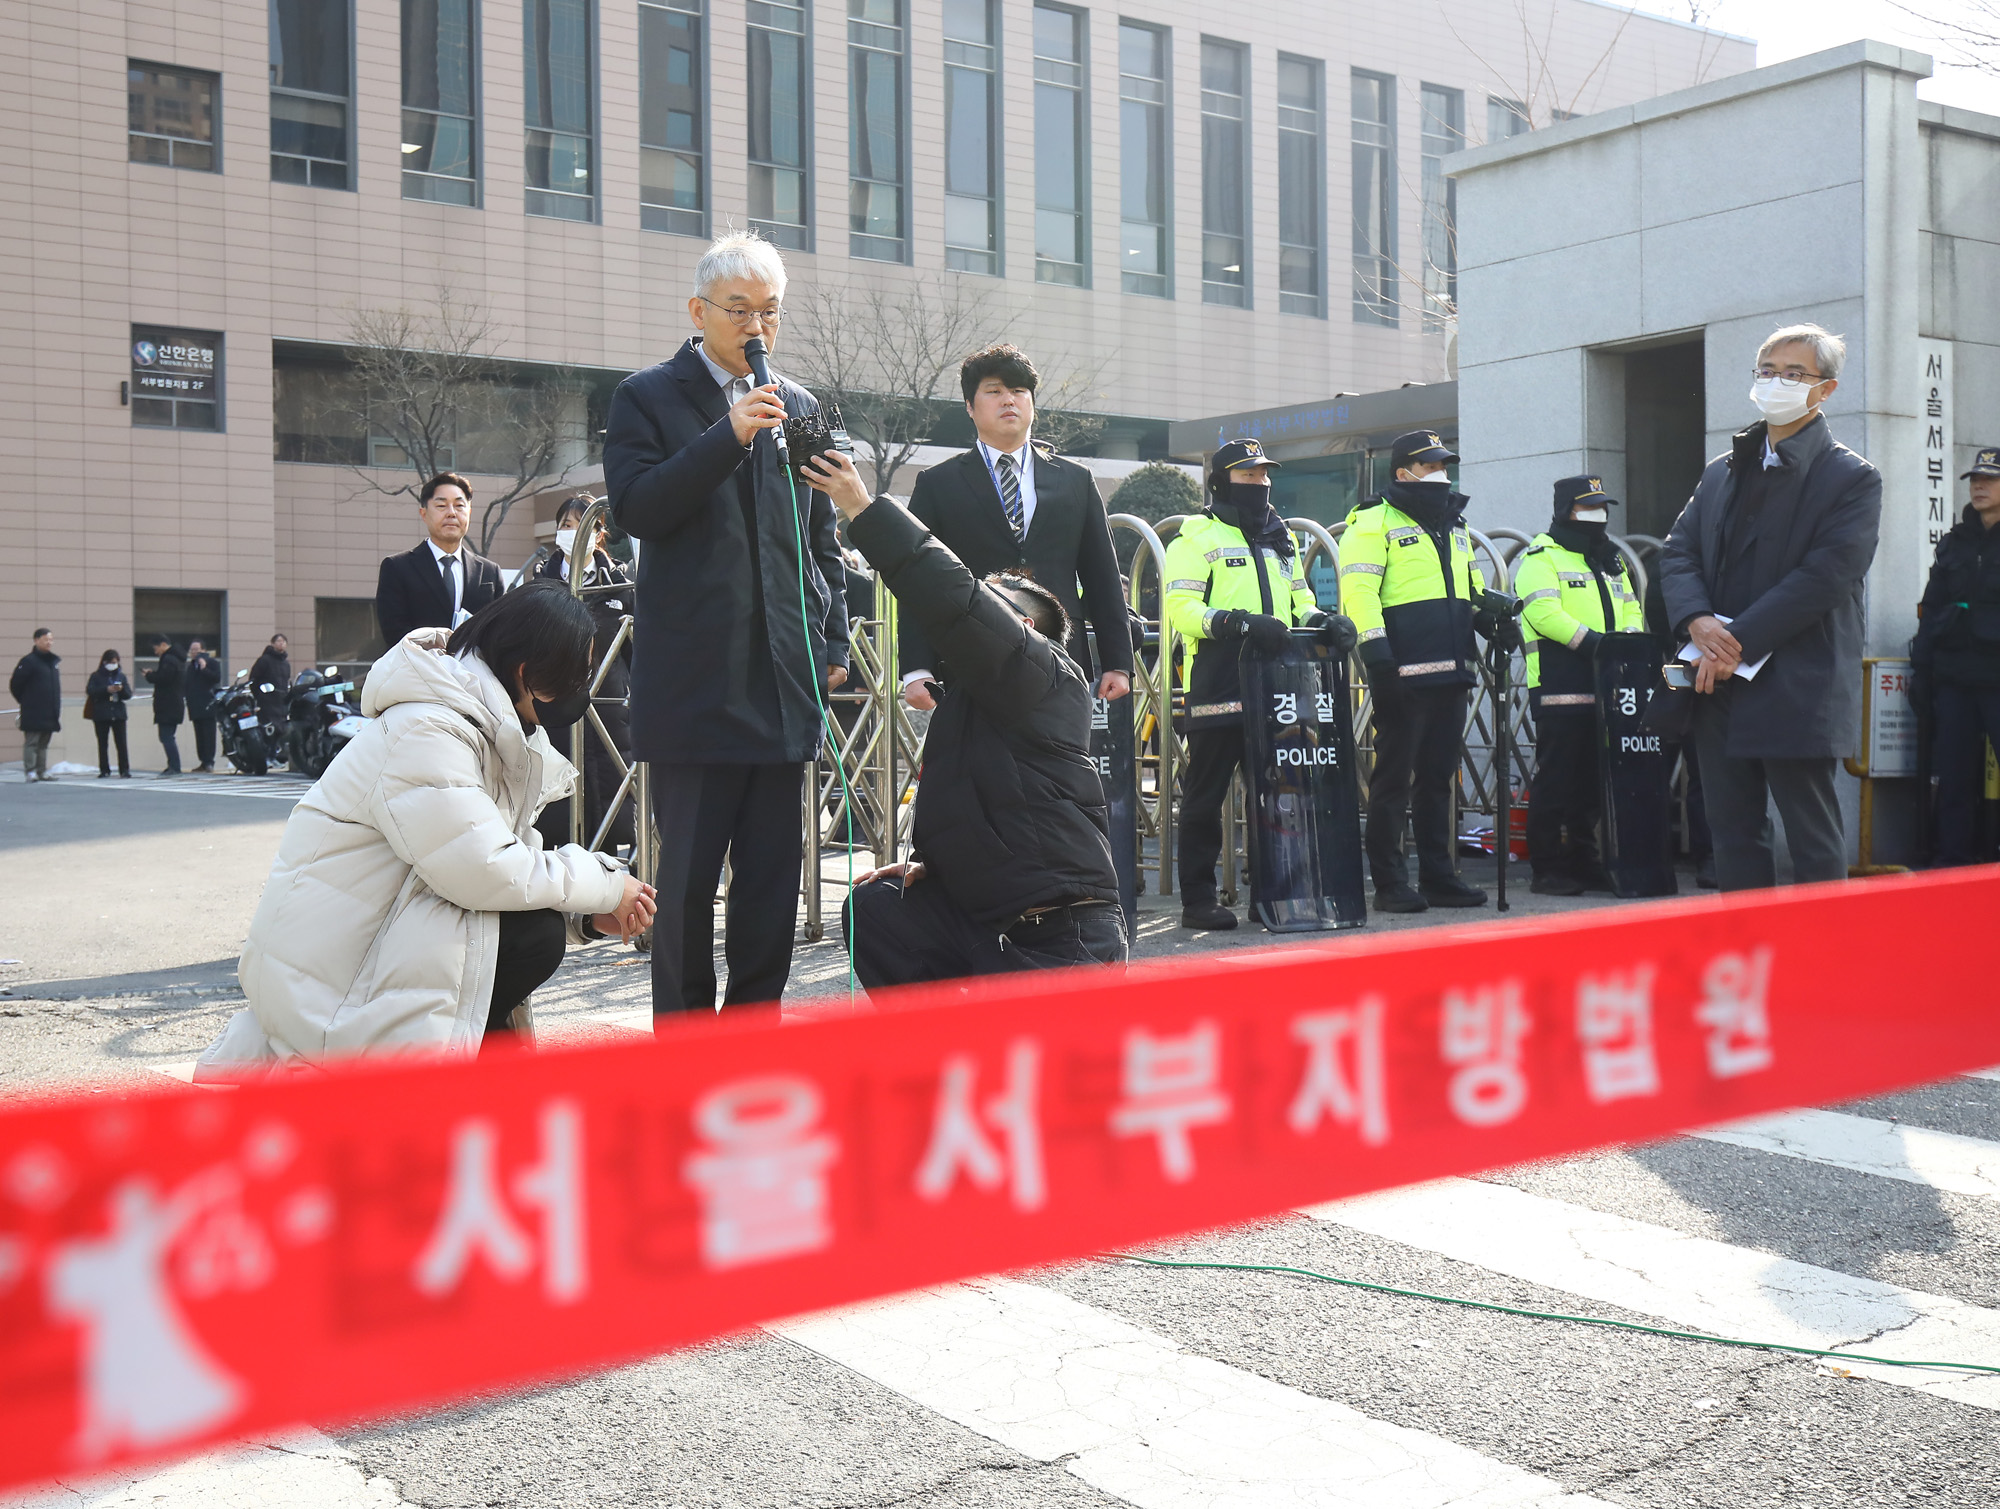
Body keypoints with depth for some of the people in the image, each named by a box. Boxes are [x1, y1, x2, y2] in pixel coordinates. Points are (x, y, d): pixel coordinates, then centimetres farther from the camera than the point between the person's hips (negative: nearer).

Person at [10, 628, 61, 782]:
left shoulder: (54, 661, 13)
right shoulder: (29, 661, -9)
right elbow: (15, 684, -7)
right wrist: (25, 701, 4)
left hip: (49, 713, 7)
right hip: (33, 713, -7)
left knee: (43, 744, 11)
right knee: (31, 742, -4)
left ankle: (42, 771, 15)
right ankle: (30, 771, -4)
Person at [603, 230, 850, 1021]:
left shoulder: (797, 406, 16)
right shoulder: (647, 398, 3)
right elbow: (635, 510, -11)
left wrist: (833, 643, 12)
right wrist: (727, 436, -19)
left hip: (784, 680, 4)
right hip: (694, 681, -4)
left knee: (774, 874, 8)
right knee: (687, 874, 1)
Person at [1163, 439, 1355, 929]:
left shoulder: (1280, 538, 20)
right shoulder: (1197, 536, -1)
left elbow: (1299, 598, 27)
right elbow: (1181, 607, -10)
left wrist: (1321, 619, 4)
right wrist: (1236, 622, -25)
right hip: (1217, 688, -6)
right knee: (1205, 796, -2)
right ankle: (1198, 899, 3)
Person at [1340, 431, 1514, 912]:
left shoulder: (1453, 524, 21)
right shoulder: (1374, 521, -4)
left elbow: (1470, 589, 31)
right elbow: (1359, 590, -13)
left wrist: (1491, 619, 12)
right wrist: (1375, 651, -22)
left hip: (1450, 673, 8)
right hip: (1403, 674, -8)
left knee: (1438, 777, 11)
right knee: (1394, 777, -3)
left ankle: (1438, 876, 17)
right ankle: (1389, 883, 1)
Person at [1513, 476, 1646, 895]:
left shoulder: (1612, 561, 23)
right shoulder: (1542, 557, -3)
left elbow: (1632, 610, 21)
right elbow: (1544, 613, -16)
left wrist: (1627, 639, -2)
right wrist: (1592, 641, -23)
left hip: (1605, 687, 8)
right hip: (1559, 686, -8)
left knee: (1593, 781, 10)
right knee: (1554, 778, -6)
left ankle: (1584, 862, 17)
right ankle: (1547, 869, -2)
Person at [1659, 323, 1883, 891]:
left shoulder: (1852, 478, -2)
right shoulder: (1721, 471, 17)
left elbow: (1826, 577, -13)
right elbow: (1678, 552, 9)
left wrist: (1740, 644, -17)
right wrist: (1698, 622, -11)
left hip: (1799, 692, -6)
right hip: (1720, 686, 6)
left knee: (1813, 843, 0)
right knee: (1734, 832, 11)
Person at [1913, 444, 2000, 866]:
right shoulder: (1955, 542, 15)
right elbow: (1931, 610, 15)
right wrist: (1923, 671, 8)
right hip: (1954, 680, 4)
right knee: (1954, 778, 6)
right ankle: (1951, 865, 13)